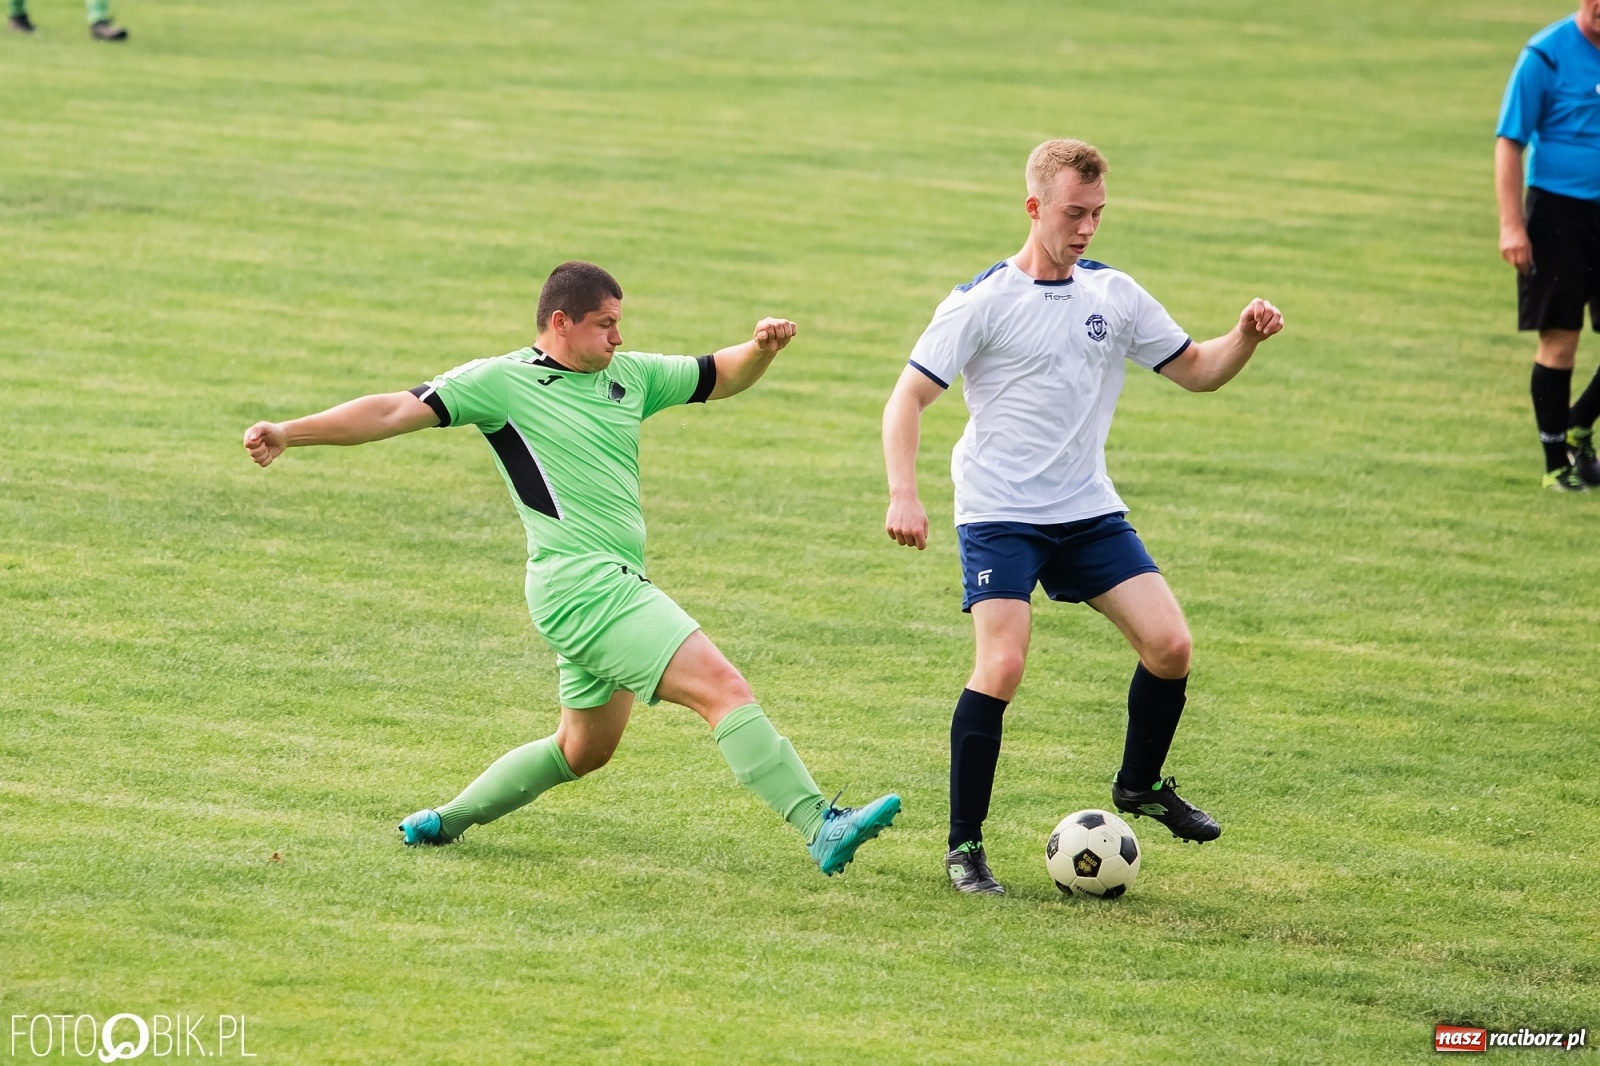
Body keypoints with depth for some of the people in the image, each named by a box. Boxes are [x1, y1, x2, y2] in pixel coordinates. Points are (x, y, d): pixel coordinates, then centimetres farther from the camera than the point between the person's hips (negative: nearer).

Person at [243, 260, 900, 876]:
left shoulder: (629, 376, 15)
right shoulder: (501, 382, -4)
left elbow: (722, 378, 24)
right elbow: (398, 411, -8)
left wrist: (762, 348, 1)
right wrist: (288, 434, -15)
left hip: (617, 585, 10)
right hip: (580, 580, -10)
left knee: (584, 749, 23)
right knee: (723, 688, -19)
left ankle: (446, 822, 36)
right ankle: (821, 828, -25)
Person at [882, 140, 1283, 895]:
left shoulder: (1114, 295, 7)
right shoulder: (982, 302, -8)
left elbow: (1197, 371, 16)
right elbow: (909, 398, -9)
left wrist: (1245, 338, -5)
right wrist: (903, 495, -22)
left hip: (1089, 511, 5)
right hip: (1000, 513, -5)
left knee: (1169, 646, -7)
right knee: (1002, 665, -19)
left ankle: (1141, 785, 21)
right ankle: (964, 847, -7)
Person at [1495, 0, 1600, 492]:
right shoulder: (1547, 54, -10)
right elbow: (1509, 141, -9)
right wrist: (1512, 225, -15)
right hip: (1559, 209, -4)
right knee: (1560, 340, -1)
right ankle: (1557, 463, 10)